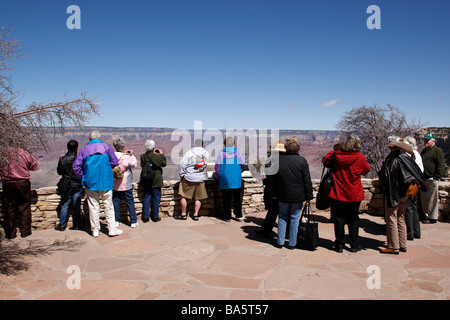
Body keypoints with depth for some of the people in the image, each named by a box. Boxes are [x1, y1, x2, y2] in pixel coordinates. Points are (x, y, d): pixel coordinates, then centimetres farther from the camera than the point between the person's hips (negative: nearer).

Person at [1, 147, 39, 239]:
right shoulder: (24, 153, -2)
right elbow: (35, 166, 6)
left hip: (7, 184, 1)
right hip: (23, 183, -1)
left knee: (9, 209, 9)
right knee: (24, 207, 8)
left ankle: (10, 233, 15)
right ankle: (25, 231, 12)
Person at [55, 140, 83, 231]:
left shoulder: (62, 160, -7)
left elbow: (59, 172, 5)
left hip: (66, 186, 1)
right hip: (78, 185, 0)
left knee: (64, 205, 10)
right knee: (77, 205, 7)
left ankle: (62, 225, 15)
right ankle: (76, 225, 11)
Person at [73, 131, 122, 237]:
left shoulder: (84, 149, 5)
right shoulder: (106, 147, 1)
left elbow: (76, 166, 0)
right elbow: (115, 162, -2)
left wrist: (82, 178, 10)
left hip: (90, 182, 1)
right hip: (105, 182, -1)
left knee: (93, 206, 9)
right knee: (108, 206, 6)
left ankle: (95, 230, 14)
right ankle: (112, 229, 8)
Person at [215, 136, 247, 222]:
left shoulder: (221, 153, -4)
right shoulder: (237, 153, -1)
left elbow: (217, 167, -3)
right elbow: (244, 163, 3)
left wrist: (218, 177, 9)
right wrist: (241, 169, 25)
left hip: (225, 179, -1)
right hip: (236, 180, 1)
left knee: (226, 198, 8)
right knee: (238, 198, 11)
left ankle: (227, 216, 12)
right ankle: (239, 215, 15)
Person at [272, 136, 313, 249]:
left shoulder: (279, 159, -4)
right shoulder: (302, 160, -10)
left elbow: (274, 178, 3)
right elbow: (307, 180, -7)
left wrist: (274, 193, 13)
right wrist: (308, 196, 1)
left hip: (282, 195, 2)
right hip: (297, 196, -2)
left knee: (282, 218, 14)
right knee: (294, 219, 8)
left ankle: (280, 242, 17)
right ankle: (292, 243, 15)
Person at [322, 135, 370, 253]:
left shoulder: (336, 155, -8)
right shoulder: (360, 158, -10)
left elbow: (325, 161, 11)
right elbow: (366, 170, 8)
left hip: (337, 193, 0)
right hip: (354, 195, 0)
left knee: (339, 219, 8)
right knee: (353, 220, 13)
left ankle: (339, 245, 14)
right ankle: (354, 245, 21)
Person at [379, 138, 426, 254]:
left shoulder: (393, 160, -17)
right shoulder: (408, 159, 3)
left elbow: (384, 176, -16)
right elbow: (419, 173, 10)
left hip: (393, 193, -7)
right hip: (404, 194, 7)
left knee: (391, 219, 0)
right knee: (400, 219, 15)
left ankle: (393, 247, 4)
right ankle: (402, 245, 22)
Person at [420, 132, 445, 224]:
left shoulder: (437, 151, -6)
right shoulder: (424, 151, 18)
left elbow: (440, 166, -10)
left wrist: (436, 177, -15)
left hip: (432, 179, -8)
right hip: (424, 179, 8)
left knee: (432, 199, -2)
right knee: (423, 199, 12)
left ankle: (433, 218, 7)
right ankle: (426, 215, 24)